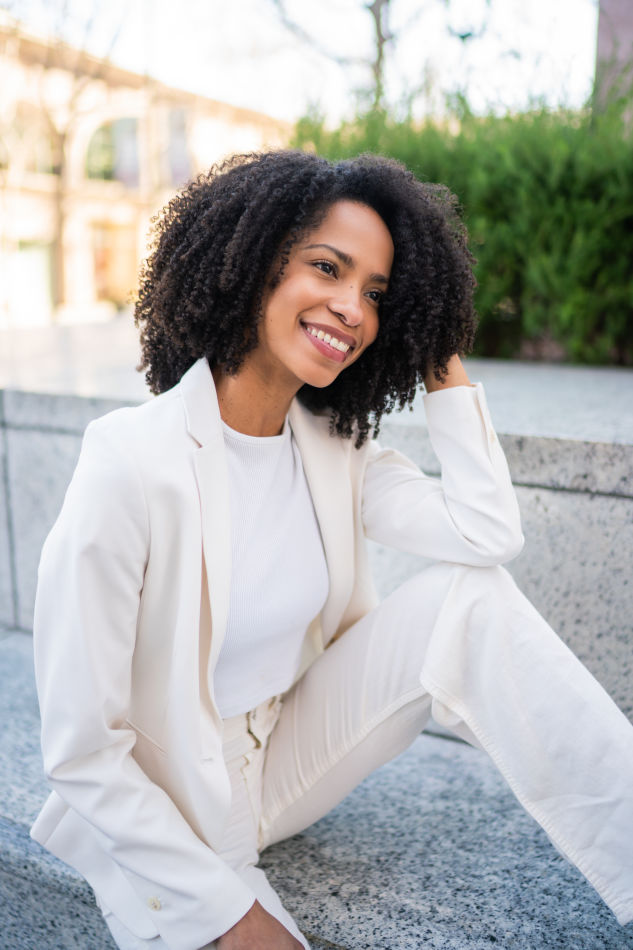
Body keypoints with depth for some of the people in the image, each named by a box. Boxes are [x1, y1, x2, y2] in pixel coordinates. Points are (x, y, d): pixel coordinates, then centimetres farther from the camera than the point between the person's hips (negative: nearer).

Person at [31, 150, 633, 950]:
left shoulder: (335, 448, -5)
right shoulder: (129, 465, -25)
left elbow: (488, 535, -18)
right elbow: (79, 751, -21)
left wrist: (440, 354, -12)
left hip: (290, 753, 5)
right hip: (163, 822, -5)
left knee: (470, 597, -14)